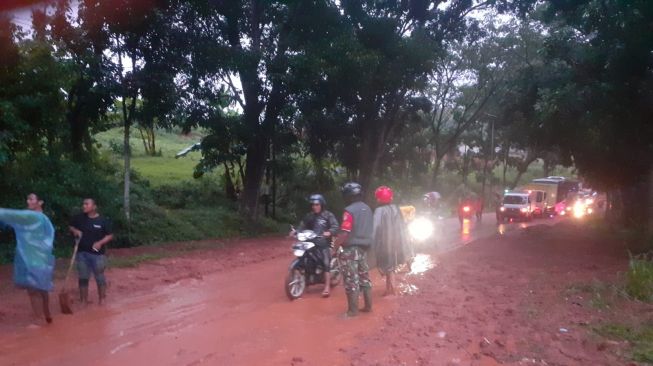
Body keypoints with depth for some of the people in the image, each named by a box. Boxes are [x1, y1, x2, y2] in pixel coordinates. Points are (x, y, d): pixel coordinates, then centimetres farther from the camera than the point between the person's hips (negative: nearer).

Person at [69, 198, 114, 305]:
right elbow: (71, 227, 18)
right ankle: (83, 301, 23)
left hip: (97, 254, -3)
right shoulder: (79, 218, 3)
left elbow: (110, 236, -4)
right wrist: (75, 231, -4)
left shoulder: (103, 220, -7)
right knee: (83, 278, 11)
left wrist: (100, 242, -20)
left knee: (99, 277, 4)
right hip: (82, 253, 4)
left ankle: (102, 300, 16)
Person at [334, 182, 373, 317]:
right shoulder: (367, 209, 9)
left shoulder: (349, 210, -17)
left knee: (351, 280, -1)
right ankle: (368, 306, 23)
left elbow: (345, 233, -21)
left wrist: (335, 247, -14)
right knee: (364, 277, 15)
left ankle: (353, 310, 5)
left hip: (351, 249, -8)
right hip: (364, 248, 8)